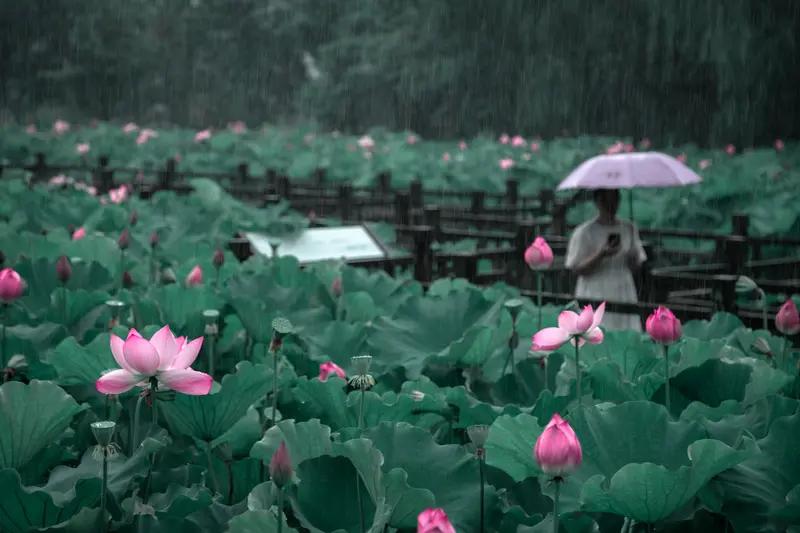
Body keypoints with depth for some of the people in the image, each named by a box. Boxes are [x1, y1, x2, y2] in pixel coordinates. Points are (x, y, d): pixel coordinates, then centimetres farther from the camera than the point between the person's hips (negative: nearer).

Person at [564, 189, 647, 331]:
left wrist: (632, 260, -8)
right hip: (595, 299, -4)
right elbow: (577, 269, -8)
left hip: (623, 297, 4)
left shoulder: (629, 229, 12)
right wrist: (601, 255, -21)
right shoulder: (584, 232, -3)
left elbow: (636, 266, 16)